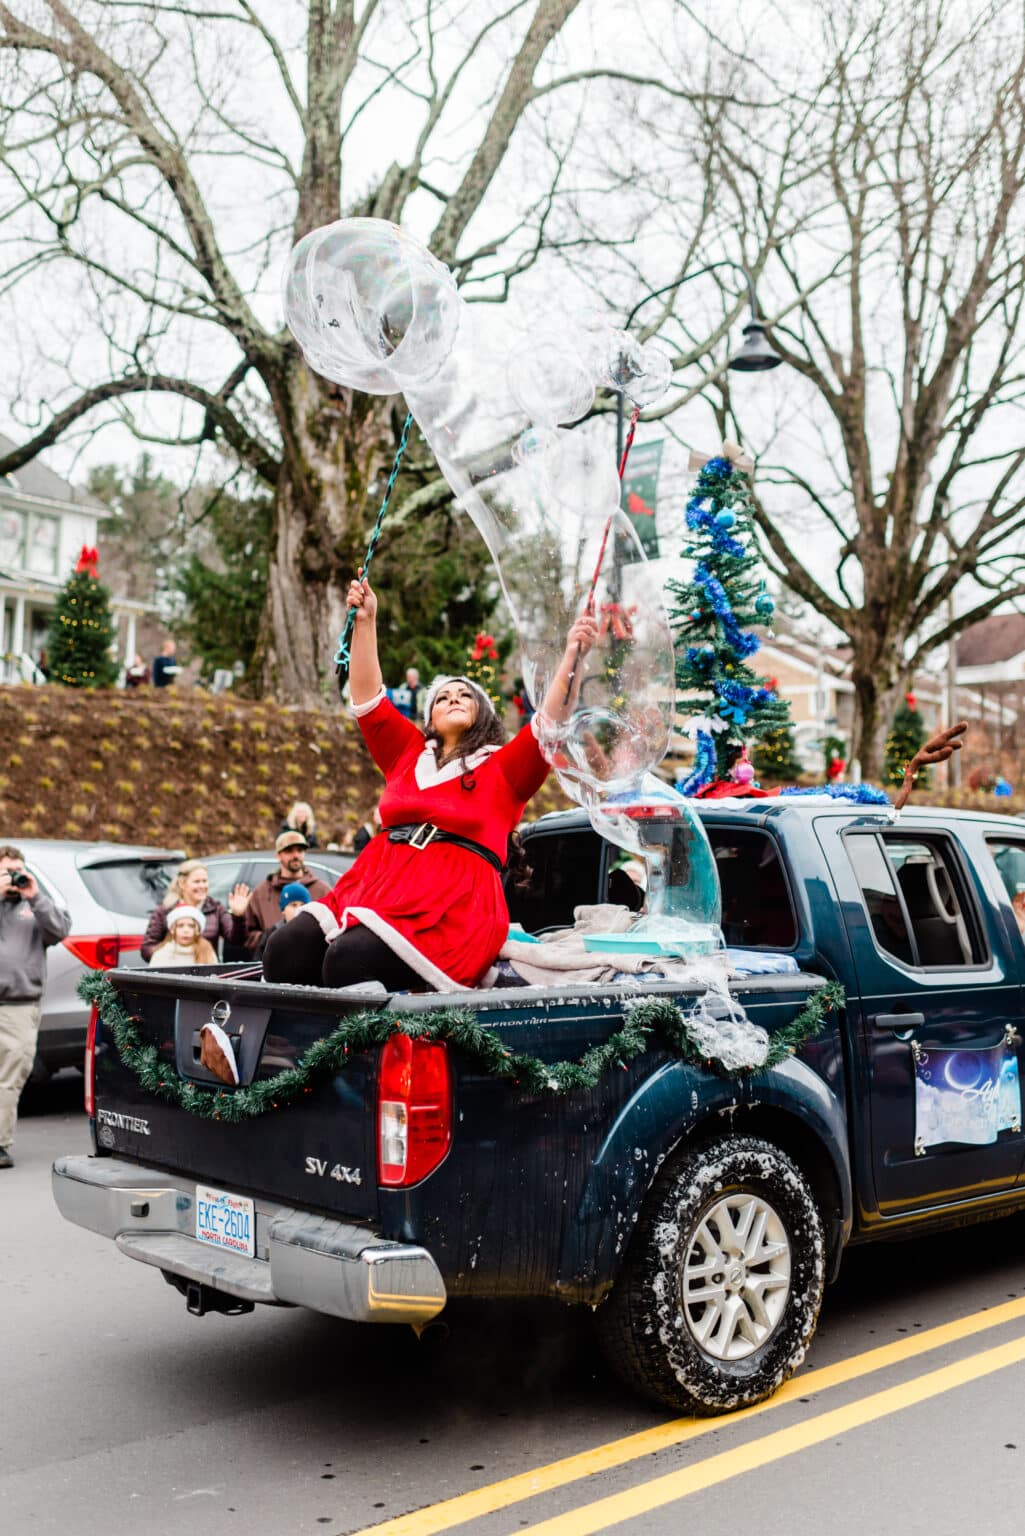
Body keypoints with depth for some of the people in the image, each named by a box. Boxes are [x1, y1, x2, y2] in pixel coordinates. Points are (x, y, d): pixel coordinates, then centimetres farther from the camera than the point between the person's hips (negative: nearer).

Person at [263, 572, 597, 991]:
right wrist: (366, 622, 17)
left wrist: (572, 655, -12)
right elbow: (368, 699, 24)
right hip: (377, 879, 5)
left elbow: (551, 724, 0)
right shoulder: (409, 753, 27)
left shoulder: (505, 767, 15)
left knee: (349, 961, -33)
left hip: (453, 903, -5)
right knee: (286, 949, -22)